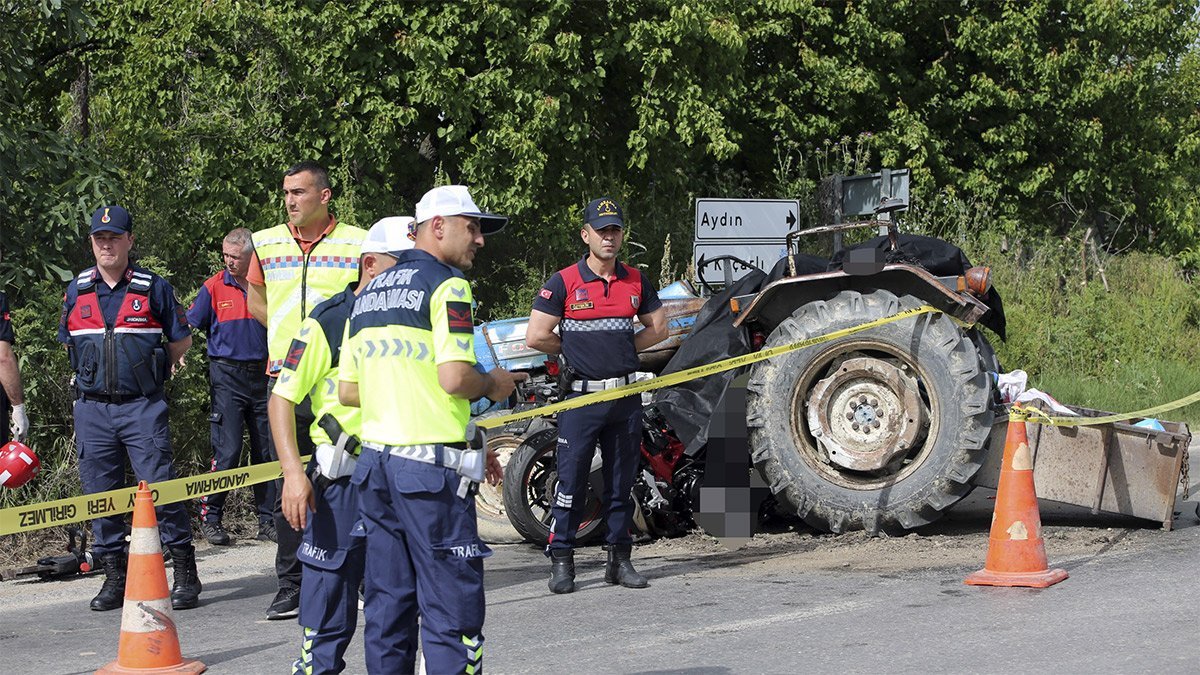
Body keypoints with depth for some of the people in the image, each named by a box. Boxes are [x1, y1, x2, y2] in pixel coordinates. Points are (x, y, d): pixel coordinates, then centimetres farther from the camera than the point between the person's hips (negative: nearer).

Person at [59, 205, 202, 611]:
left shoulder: (153, 288, 3)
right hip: (92, 407, 3)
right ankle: (114, 577, 14)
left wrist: (150, 369, 9)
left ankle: (184, 574, -2)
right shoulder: (76, 290, 10)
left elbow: (181, 341, 11)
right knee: (99, 493, 4)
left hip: (142, 407, -3)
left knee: (159, 487, -9)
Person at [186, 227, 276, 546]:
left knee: (267, 451, 6)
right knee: (227, 452, -9)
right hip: (227, 377, -3)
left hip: (263, 376, 3)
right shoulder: (214, 287, 1)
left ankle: (268, 522, 13)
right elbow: (189, 327, 0)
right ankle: (210, 518, 2)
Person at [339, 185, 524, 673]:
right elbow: (455, 377, -20)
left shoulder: (370, 294, 17)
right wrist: (493, 385, -1)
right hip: (430, 468, -8)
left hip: (375, 463, 8)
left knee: (387, 606, 12)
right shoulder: (446, 284, -8)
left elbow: (347, 390, 18)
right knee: (453, 609, -5)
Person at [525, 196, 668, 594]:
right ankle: (561, 562, 3)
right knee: (572, 482, -4)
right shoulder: (564, 282, -4)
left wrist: (623, 349, 8)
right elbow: (536, 337, -5)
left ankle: (619, 559, 17)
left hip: (626, 395, 4)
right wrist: (576, 351, 4)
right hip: (581, 396, -4)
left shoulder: (636, 281, 9)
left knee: (621, 483, 10)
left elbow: (658, 328, 19)